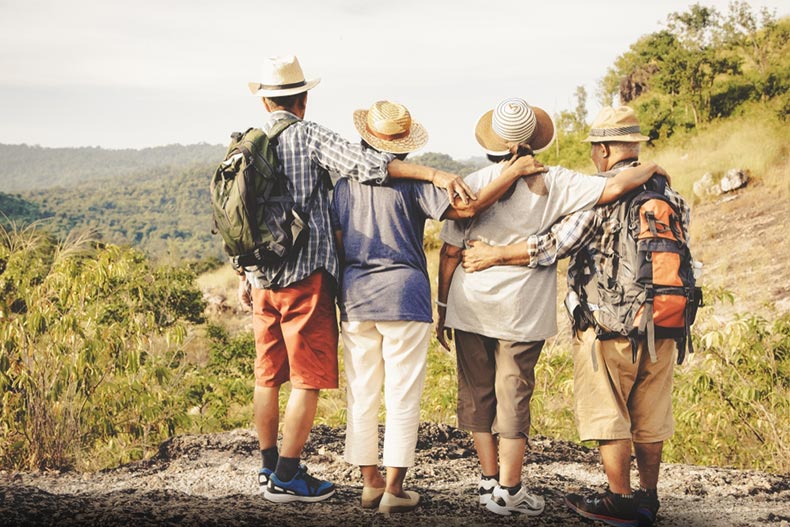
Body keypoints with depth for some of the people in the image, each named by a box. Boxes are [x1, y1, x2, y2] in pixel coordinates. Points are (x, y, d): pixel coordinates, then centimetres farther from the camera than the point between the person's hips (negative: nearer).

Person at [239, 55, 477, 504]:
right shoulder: (309, 136, -7)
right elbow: (365, 164, -21)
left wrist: (246, 275, 25)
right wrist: (433, 173, -25)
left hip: (263, 277, 7)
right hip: (306, 275, -7)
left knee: (268, 377, 15)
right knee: (308, 380, -1)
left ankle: (270, 467, 24)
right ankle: (286, 478, 0)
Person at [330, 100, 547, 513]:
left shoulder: (346, 181, 7)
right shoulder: (412, 182, -6)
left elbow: (337, 243, 9)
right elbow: (464, 208, -17)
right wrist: (514, 172, -10)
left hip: (355, 297, 4)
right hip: (403, 296, -4)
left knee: (361, 395, 11)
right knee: (402, 398, 2)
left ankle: (370, 483, 16)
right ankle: (394, 489, 2)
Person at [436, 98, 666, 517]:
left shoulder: (473, 184, -3)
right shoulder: (553, 183, -8)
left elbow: (450, 252, -1)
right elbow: (614, 188, -17)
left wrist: (443, 309, 9)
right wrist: (651, 168, 4)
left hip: (470, 306, 2)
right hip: (523, 311, -1)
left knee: (476, 394, 13)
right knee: (513, 397, 6)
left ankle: (489, 481, 19)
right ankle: (509, 491, 9)